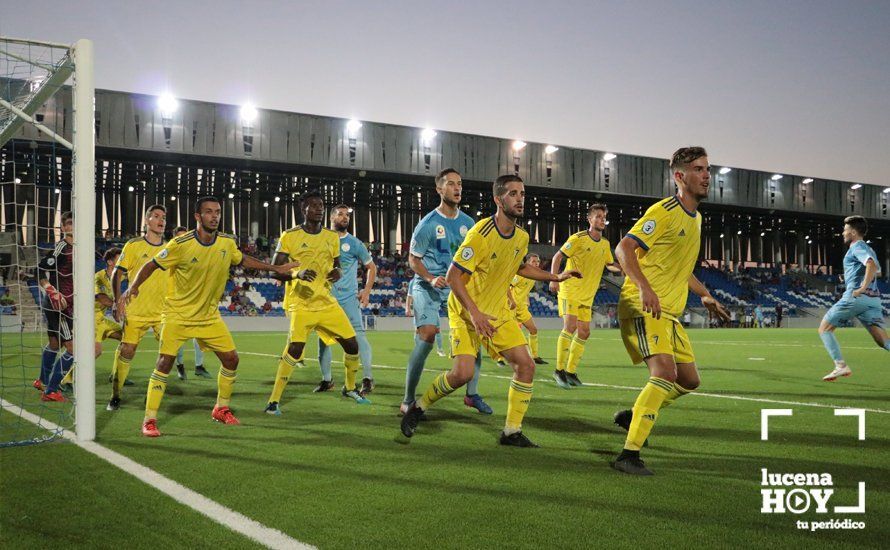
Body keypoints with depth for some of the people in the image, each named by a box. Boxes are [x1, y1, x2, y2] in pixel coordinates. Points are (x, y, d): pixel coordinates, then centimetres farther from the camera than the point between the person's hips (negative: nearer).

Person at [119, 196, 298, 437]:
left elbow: (243, 260, 17)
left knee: (231, 358, 5)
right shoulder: (180, 245, -18)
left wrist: (275, 268, 17)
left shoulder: (227, 243, -4)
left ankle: (221, 409, 26)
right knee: (165, 362, -14)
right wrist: (132, 288, -23)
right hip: (178, 315, -5)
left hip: (210, 315, 5)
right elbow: (151, 265, -9)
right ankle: (149, 420, -3)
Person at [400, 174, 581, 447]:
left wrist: (556, 277, 17)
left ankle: (512, 432, 9)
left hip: (498, 311, 7)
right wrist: (474, 313, -29)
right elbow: (452, 276, -22)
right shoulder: (480, 234, -23)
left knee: (526, 365, -3)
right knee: (464, 372, -19)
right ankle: (418, 408, 8)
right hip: (466, 312, -7)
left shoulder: (522, 237, 1)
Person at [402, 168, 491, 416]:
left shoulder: (468, 223, 4)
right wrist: (431, 279, -21)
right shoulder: (428, 224, -11)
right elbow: (413, 259, -6)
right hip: (427, 285, -5)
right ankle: (408, 399, -7)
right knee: (426, 335, -18)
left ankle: (472, 394, 12)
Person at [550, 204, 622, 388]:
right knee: (570, 326, -20)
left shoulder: (605, 243, 8)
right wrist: (554, 279, -19)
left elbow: (610, 264, 21)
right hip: (570, 290, -7)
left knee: (584, 332, 5)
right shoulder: (578, 238, -11)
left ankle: (571, 371, 17)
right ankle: (559, 370, -9)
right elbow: (558, 256, -7)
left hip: (587, 295, 7)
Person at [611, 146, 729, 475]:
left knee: (689, 380, 13)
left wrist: (705, 296, 26)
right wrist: (644, 287, -34)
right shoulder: (664, 212, -12)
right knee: (665, 373, -24)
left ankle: (633, 416, 31)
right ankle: (629, 455, -22)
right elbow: (624, 248, -21)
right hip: (643, 308, -10)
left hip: (669, 313, 10)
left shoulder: (695, 218, 17)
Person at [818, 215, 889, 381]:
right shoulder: (868, 249, 25)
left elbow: (872, 266, -22)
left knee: (824, 329, 4)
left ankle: (841, 366, -8)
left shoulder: (857, 247, -3)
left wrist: (862, 288, -23)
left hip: (856, 297, -8)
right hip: (874, 299, 8)